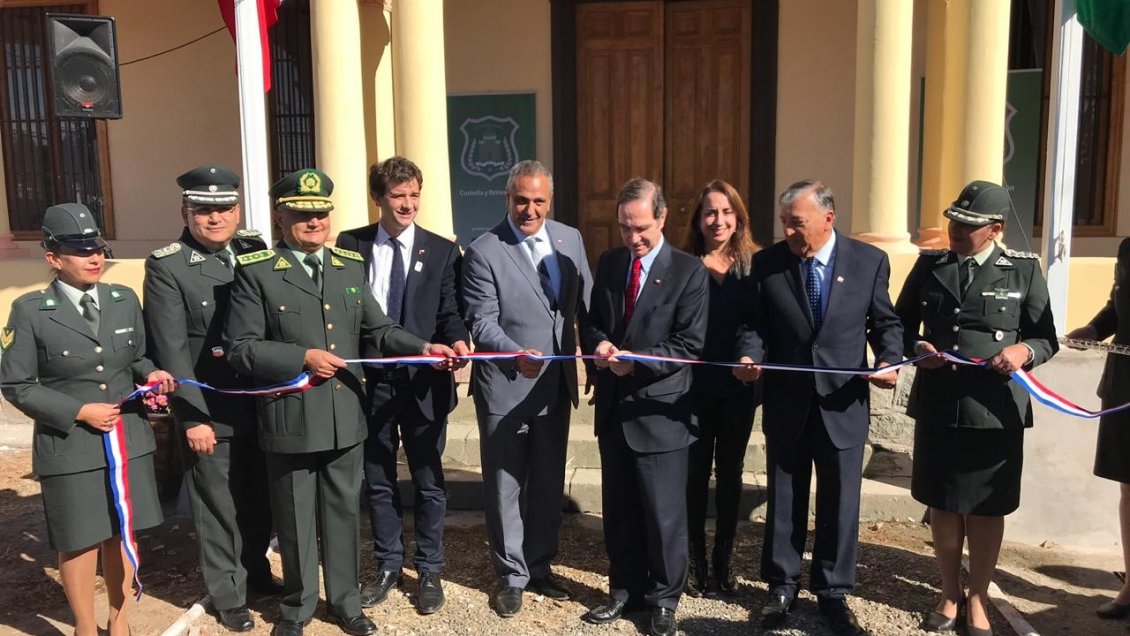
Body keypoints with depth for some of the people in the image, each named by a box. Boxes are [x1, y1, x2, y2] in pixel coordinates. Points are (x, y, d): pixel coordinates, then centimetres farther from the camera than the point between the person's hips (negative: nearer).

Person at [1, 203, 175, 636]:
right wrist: (78, 412, -14)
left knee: (122, 534, 16)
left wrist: (151, 375, -9)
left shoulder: (126, 300, 4)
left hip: (129, 439, 4)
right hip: (70, 448, -4)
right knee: (79, 543, 10)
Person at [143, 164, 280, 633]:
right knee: (218, 507, 11)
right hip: (209, 413, -4)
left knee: (261, 498, 19)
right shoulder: (166, 266, -9)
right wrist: (192, 417, -15)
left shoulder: (256, 252, 4)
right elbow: (171, 350, -12)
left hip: (263, 404, 4)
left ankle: (256, 569, 42)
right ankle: (228, 593, 29)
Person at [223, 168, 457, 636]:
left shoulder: (350, 266, 8)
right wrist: (303, 358, -19)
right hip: (290, 420, -3)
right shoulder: (255, 272, -6)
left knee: (343, 513, 16)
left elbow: (377, 330, 7)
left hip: (345, 417, 4)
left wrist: (422, 348, -10)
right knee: (295, 520, 13)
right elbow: (241, 348, -9)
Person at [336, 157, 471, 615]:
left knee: (428, 481, 9)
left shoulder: (442, 251, 0)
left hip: (423, 383, -1)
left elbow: (450, 314, -4)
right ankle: (388, 567, 32)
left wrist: (457, 340, -25)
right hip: (370, 381, 2)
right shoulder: (350, 245, 3)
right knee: (378, 481, 14)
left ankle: (429, 571, 25)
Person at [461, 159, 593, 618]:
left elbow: (586, 304, 9)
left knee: (548, 483, 17)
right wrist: (516, 354, -33)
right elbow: (481, 322, -17)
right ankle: (511, 575, 28)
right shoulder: (483, 251, -12)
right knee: (505, 486, 9)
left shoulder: (570, 239, 3)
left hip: (556, 385, 5)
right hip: (505, 387, -4)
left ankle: (539, 567, 36)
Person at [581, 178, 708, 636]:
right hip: (613, 407, 5)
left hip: (659, 410, -5)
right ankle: (625, 589, 34)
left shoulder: (689, 271, -9)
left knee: (664, 513, 7)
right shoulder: (608, 263, 7)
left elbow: (690, 345, -13)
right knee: (619, 509, 17)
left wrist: (637, 361, -24)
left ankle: (664, 598, 26)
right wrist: (599, 343, -11)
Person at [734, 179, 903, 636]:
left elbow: (885, 322, 3)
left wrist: (890, 360, -15)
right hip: (786, 401, 1)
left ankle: (833, 593, 28)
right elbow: (753, 323, 0)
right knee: (784, 500, 13)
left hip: (843, 403, 0)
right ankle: (782, 586, 31)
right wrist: (749, 356, -19)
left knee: (840, 503, 10)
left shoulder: (870, 261, -3)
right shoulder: (767, 262, -2)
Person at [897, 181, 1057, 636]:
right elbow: (901, 323, 11)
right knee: (942, 505, 13)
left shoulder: (1024, 270, 0)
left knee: (986, 510, 10)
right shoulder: (929, 265, 5)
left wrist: (1024, 351, -19)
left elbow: (1046, 338, 2)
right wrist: (917, 348, -9)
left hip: (995, 411, -2)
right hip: (937, 407, 2)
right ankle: (949, 595, 32)